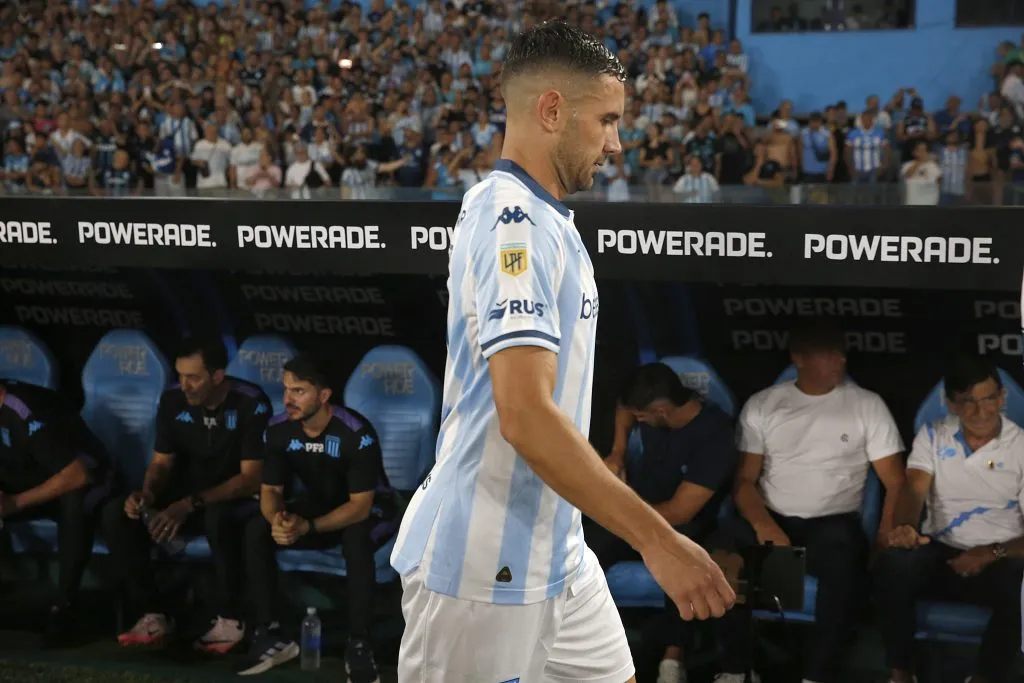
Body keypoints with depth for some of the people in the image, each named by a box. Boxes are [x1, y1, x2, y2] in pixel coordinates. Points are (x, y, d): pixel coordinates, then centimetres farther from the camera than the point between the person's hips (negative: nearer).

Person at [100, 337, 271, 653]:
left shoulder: (251, 404, -21)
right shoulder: (173, 400, -5)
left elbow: (252, 479, -24)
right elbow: (162, 463, 2)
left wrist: (191, 504, -35)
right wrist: (147, 494, -23)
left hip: (238, 501, -5)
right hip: (187, 500, 5)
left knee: (218, 518, -41)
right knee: (117, 514, -18)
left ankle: (230, 619, -21)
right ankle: (154, 614, -10)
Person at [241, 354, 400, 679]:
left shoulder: (356, 433, -30)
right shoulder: (279, 429, -14)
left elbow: (360, 506, -31)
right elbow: (270, 490, -8)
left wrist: (307, 527, -42)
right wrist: (277, 519, -33)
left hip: (370, 510, -5)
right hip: (320, 505, 5)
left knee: (356, 538, -40)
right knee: (256, 530, -19)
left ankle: (359, 646, -31)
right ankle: (271, 634, -14)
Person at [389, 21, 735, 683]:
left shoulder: (540, 218, 12)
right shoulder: (514, 220, -18)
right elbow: (526, 415, -27)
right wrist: (658, 540, -25)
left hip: (557, 554, 9)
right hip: (485, 571, -9)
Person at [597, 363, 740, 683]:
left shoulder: (714, 436, -26)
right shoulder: (653, 404, -9)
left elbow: (678, 513, -24)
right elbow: (622, 406, 18)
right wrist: (618, 452, 4)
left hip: (685, 525, -4)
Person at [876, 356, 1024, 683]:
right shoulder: (932, 436, 6)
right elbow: (914, 488, -10)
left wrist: (994, 553, -23)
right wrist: (905, 526, -34)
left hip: (997, 560, -1)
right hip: (940, 552, 2)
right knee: (893, 565, -31)